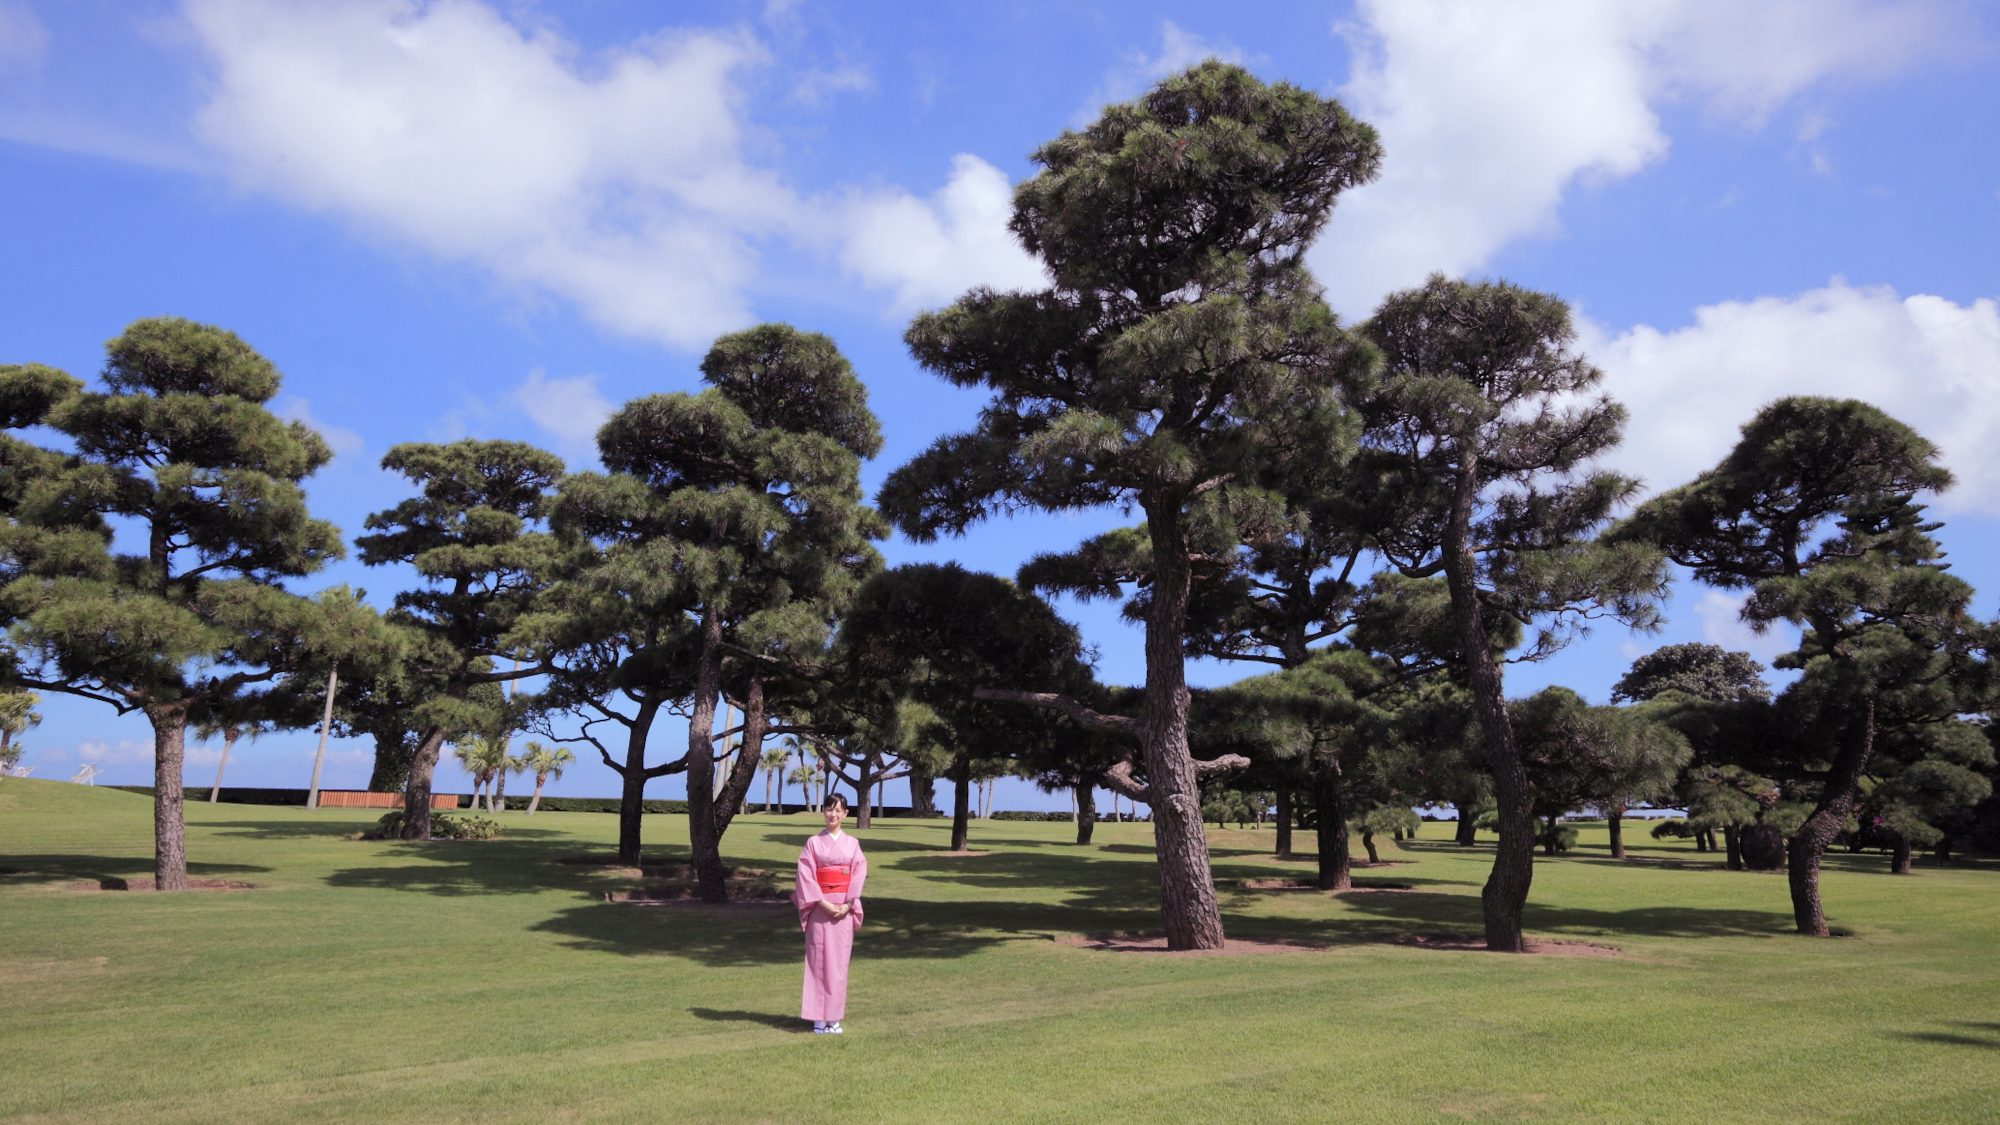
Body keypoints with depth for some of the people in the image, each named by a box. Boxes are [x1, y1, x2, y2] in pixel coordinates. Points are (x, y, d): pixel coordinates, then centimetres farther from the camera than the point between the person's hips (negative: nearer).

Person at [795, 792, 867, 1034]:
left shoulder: (852, 844, 8)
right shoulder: (813, 843, 2)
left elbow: (859, 875, 2)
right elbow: (806, 876, -4)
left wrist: (848, 905, -10)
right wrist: (823, 903, -14)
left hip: (844, 908, 2)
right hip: (820, 907, -2)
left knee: (839, 959, 3)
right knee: (818, 958, -2)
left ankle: (834, 1016, 9)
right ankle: (818, 1018, 2)